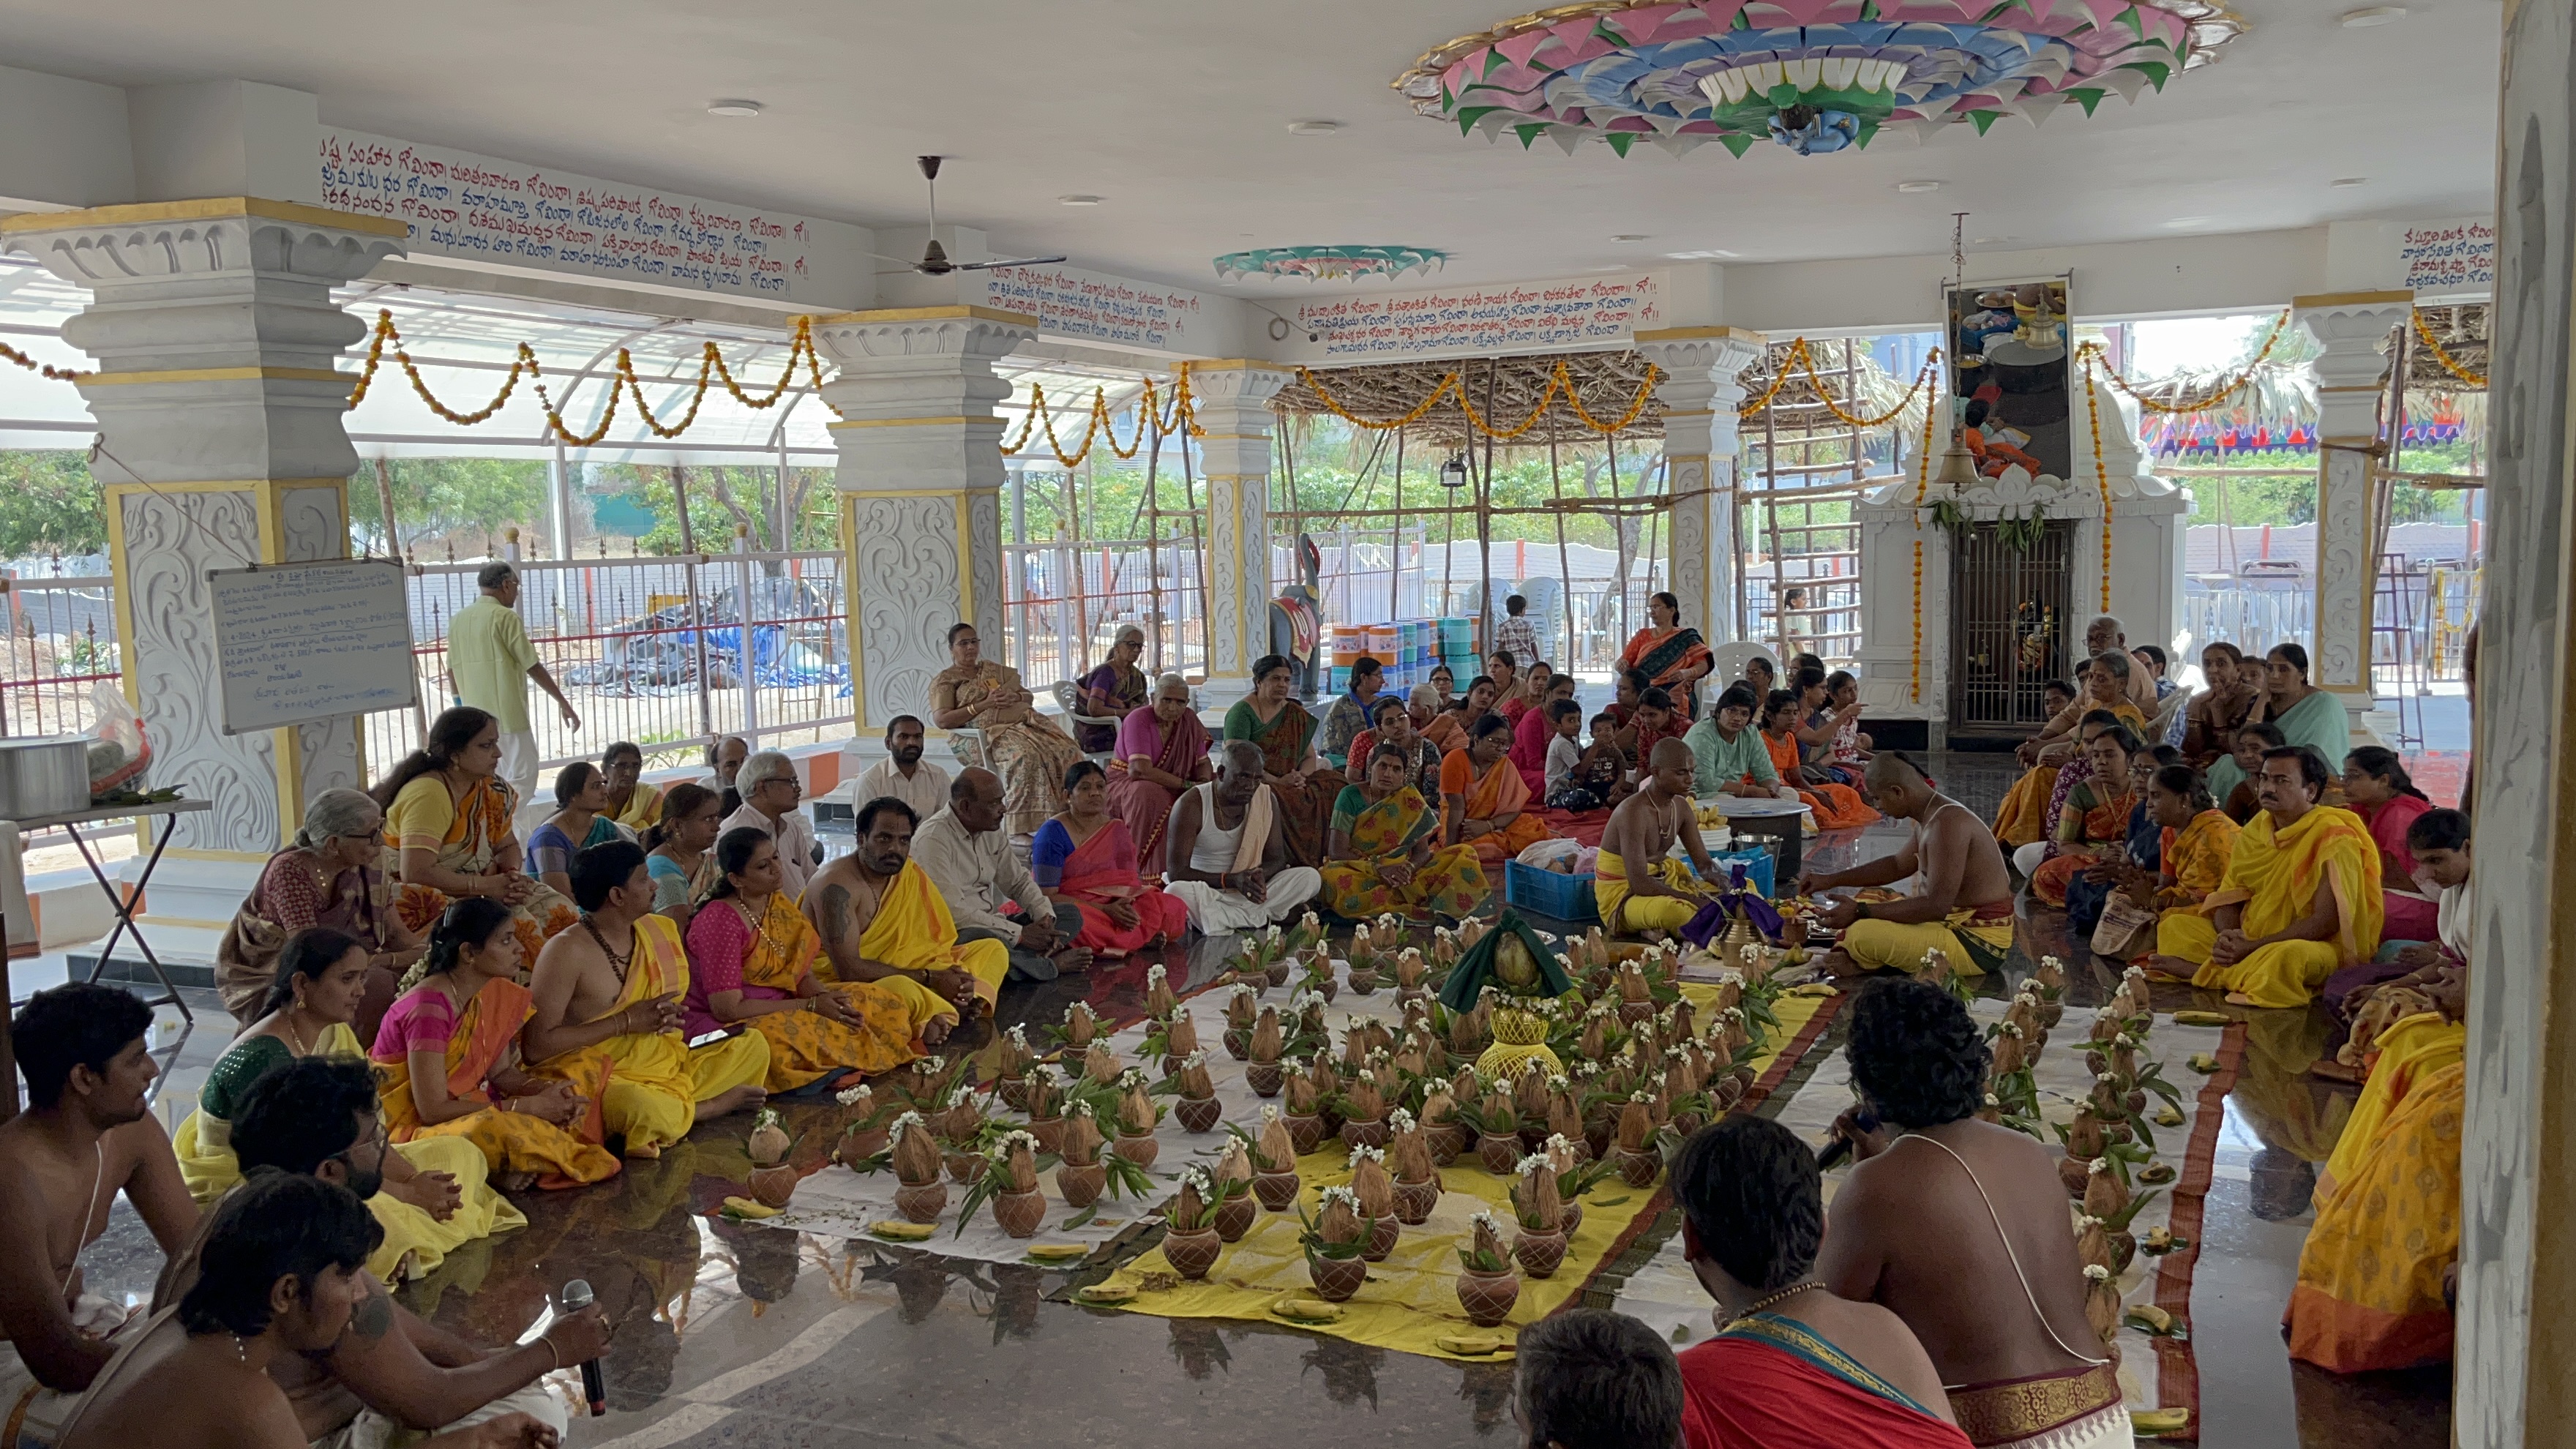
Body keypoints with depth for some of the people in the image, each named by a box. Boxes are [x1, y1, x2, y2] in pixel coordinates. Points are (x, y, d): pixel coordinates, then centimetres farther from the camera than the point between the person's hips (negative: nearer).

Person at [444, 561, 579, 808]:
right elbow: (533, 667, -11)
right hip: (507, 715, -8)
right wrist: (564, 704, -5)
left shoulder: (458, 620, 11)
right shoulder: (505, 617, -10)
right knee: (522, 780, -4)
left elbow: (451, 672, 14)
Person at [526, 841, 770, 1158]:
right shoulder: (567, 951, -15)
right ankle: (717, 1104, -11)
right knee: (642, 1108, -39)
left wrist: (671, 1015, -4)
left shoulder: (658, 932, 7)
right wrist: (626, 1022, -19)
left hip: (662, 1066, 7)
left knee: (752, 1044, 0)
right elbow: (537, 1046, -20)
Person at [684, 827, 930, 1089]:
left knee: (885, 1003, -2)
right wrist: (810, 1006, -20)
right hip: (723, 1027, -8)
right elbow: (727, 1008, -21)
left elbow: (802, 973, 7)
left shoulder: (777, 904, 5)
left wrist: (825, 998, -17)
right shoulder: (719, 920, -19)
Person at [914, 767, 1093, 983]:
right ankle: (1049, 964, -15)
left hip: (992, 925, 9)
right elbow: (954, 912, -25)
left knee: (1070, 913, 1)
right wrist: (1020, 934, -23)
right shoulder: (932, 840, -19)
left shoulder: (991, 832, 8)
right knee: (984, 938, -41)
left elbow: (1019, 881, 15)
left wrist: (1045, 917, -7)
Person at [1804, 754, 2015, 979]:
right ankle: (1856, 959, 6)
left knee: (1862, 934, -25)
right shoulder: (1931, 816, 7)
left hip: (1978, 944, -11)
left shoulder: (1947, 823, -25)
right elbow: (1898, 865, 24)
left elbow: (1936, 906, -30)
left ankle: (1858, 962, 6)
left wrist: (1860, 911, -24)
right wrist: (1831, 880, 19)